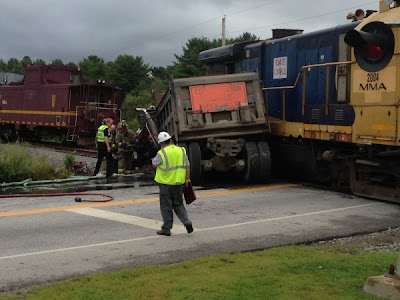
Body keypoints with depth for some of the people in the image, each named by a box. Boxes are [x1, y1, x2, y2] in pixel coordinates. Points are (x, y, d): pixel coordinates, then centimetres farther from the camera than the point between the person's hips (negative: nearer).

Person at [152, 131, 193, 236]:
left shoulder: (162, 153, -14)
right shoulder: (181, 151, 2)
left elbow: (154, 164, 2)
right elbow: (187, 166, 7)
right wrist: (187, 179, 16)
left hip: (166, 183, -5)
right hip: (179, 182, 5)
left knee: (166, 207, 6)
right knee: (178, 204, 18)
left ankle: (166, 229, 11)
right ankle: (187, 222, 2)